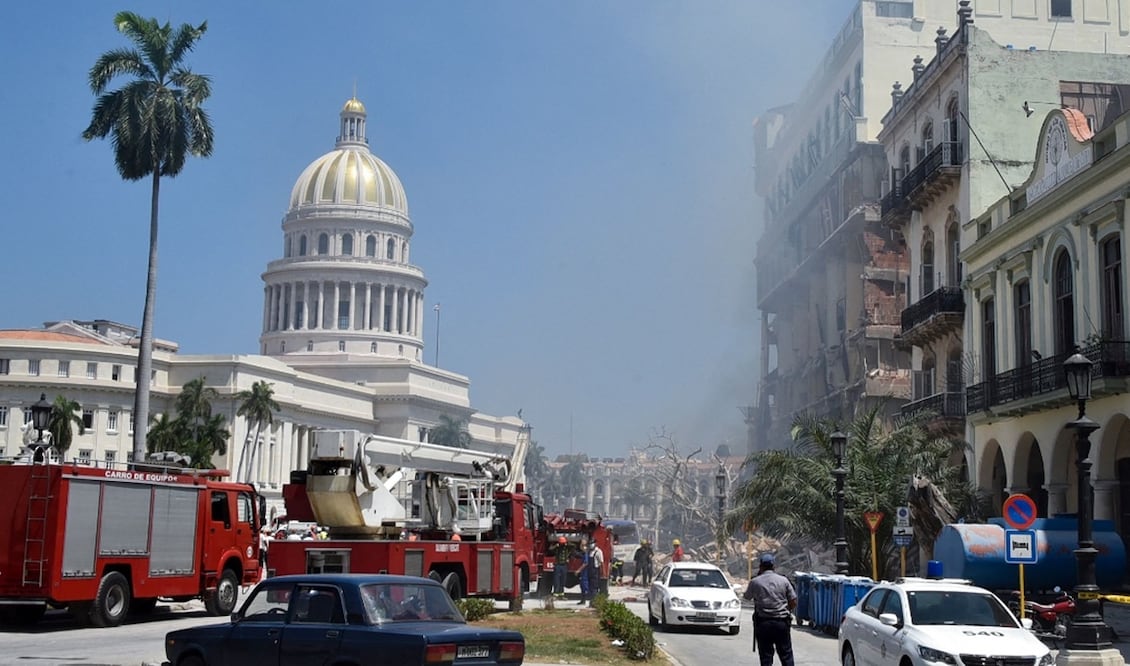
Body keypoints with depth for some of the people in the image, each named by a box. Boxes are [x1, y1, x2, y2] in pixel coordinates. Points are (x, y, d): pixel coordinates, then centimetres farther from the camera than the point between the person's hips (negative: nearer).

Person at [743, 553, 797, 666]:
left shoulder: (755, 582, -3)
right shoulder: (783, 580, 0)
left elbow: (746, 597, 15)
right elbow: (793, 602, 0)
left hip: (762, 623, -1)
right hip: (782, 622, 1)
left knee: (766, 657, 5)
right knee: (786, 655, 8)